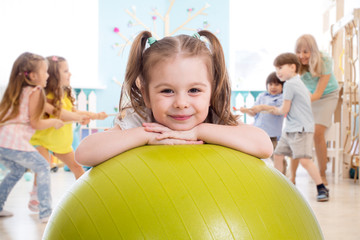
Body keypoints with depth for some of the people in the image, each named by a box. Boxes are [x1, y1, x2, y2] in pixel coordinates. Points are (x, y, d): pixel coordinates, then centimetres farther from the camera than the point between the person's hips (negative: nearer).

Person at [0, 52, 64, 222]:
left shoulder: (16, 90, 21)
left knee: (17, 170, 29)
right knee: (43, 168, 4)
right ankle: (45, 213, 0)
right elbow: (35, 123, -5)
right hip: (15, 143, -8)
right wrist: (54, 122, 11)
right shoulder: (34, 92, -4)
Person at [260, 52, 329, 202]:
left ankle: (322, 189, -8)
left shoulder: (289, 84, -14)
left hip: (301, 129, -11)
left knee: (304, 160, -16)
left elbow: (284, 110, -12)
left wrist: (275, 110, 12)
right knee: (277, 155, 12)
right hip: (289, 129, 11)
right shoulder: (298, 82, 15)